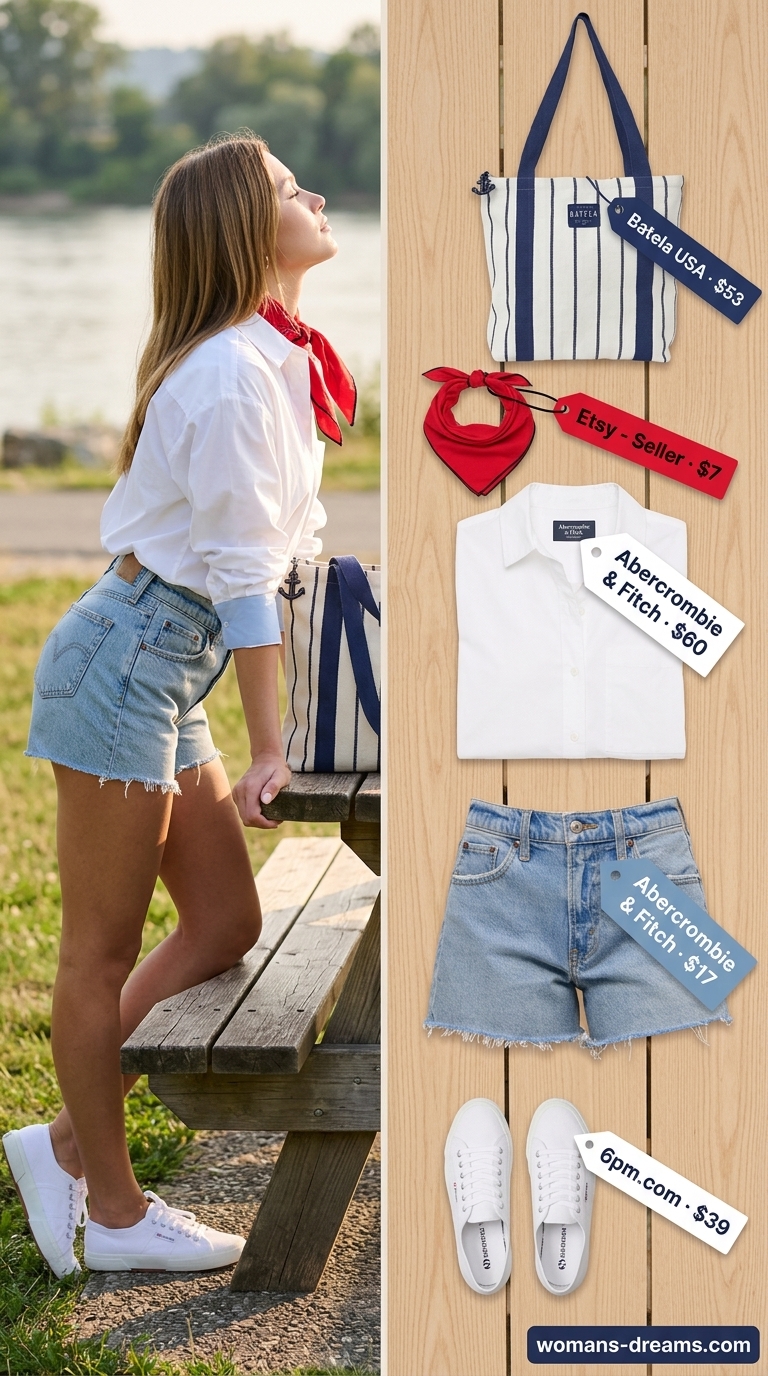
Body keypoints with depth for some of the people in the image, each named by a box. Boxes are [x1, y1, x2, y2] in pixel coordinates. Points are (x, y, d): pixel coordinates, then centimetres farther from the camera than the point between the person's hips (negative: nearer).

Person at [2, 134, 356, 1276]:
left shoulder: (278, 360, 12)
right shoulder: (233, 374, -19)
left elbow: (297, 545, 18)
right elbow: (241, 575, -19)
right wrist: (271, 752, -16)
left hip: (169, 677, 10)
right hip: (123, 664, -10)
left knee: (224, 924, 13)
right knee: (103, 946, 2)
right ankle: (113, 1211, 13)